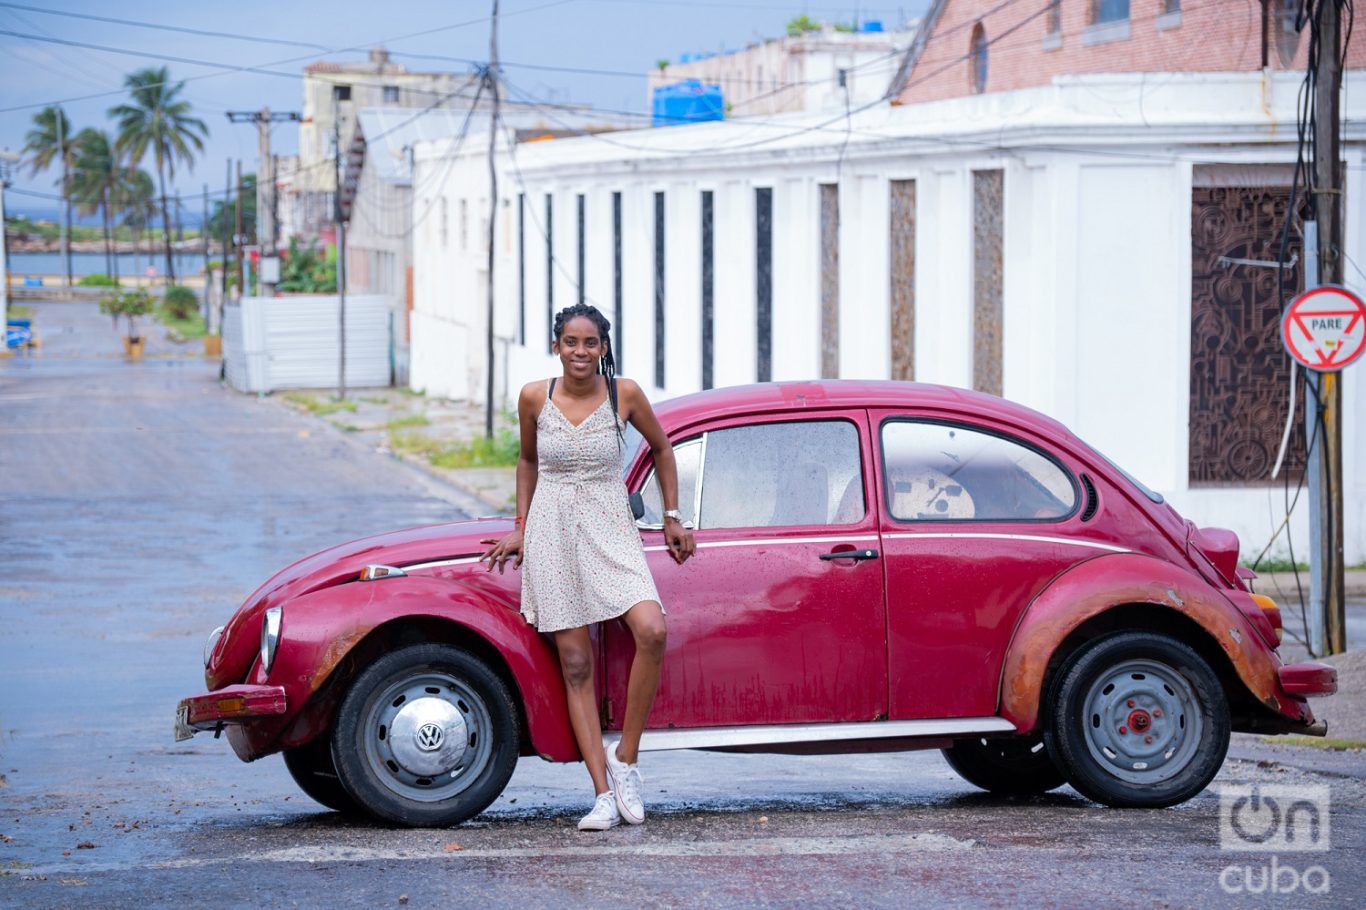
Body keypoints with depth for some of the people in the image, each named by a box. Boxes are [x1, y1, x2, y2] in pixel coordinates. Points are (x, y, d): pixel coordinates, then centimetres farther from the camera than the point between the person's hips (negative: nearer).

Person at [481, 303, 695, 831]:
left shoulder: (625, 394, -4)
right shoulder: (535, 398, -1)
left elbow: (661, 449, 13)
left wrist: (673, 519, 14)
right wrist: (520, 526, 14)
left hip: (610, 530, -1)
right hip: (552, 534, 1)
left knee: (651, 631, -24)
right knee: (575, 664, -3)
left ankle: (625, 761, -9)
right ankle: (604, 794, -1)